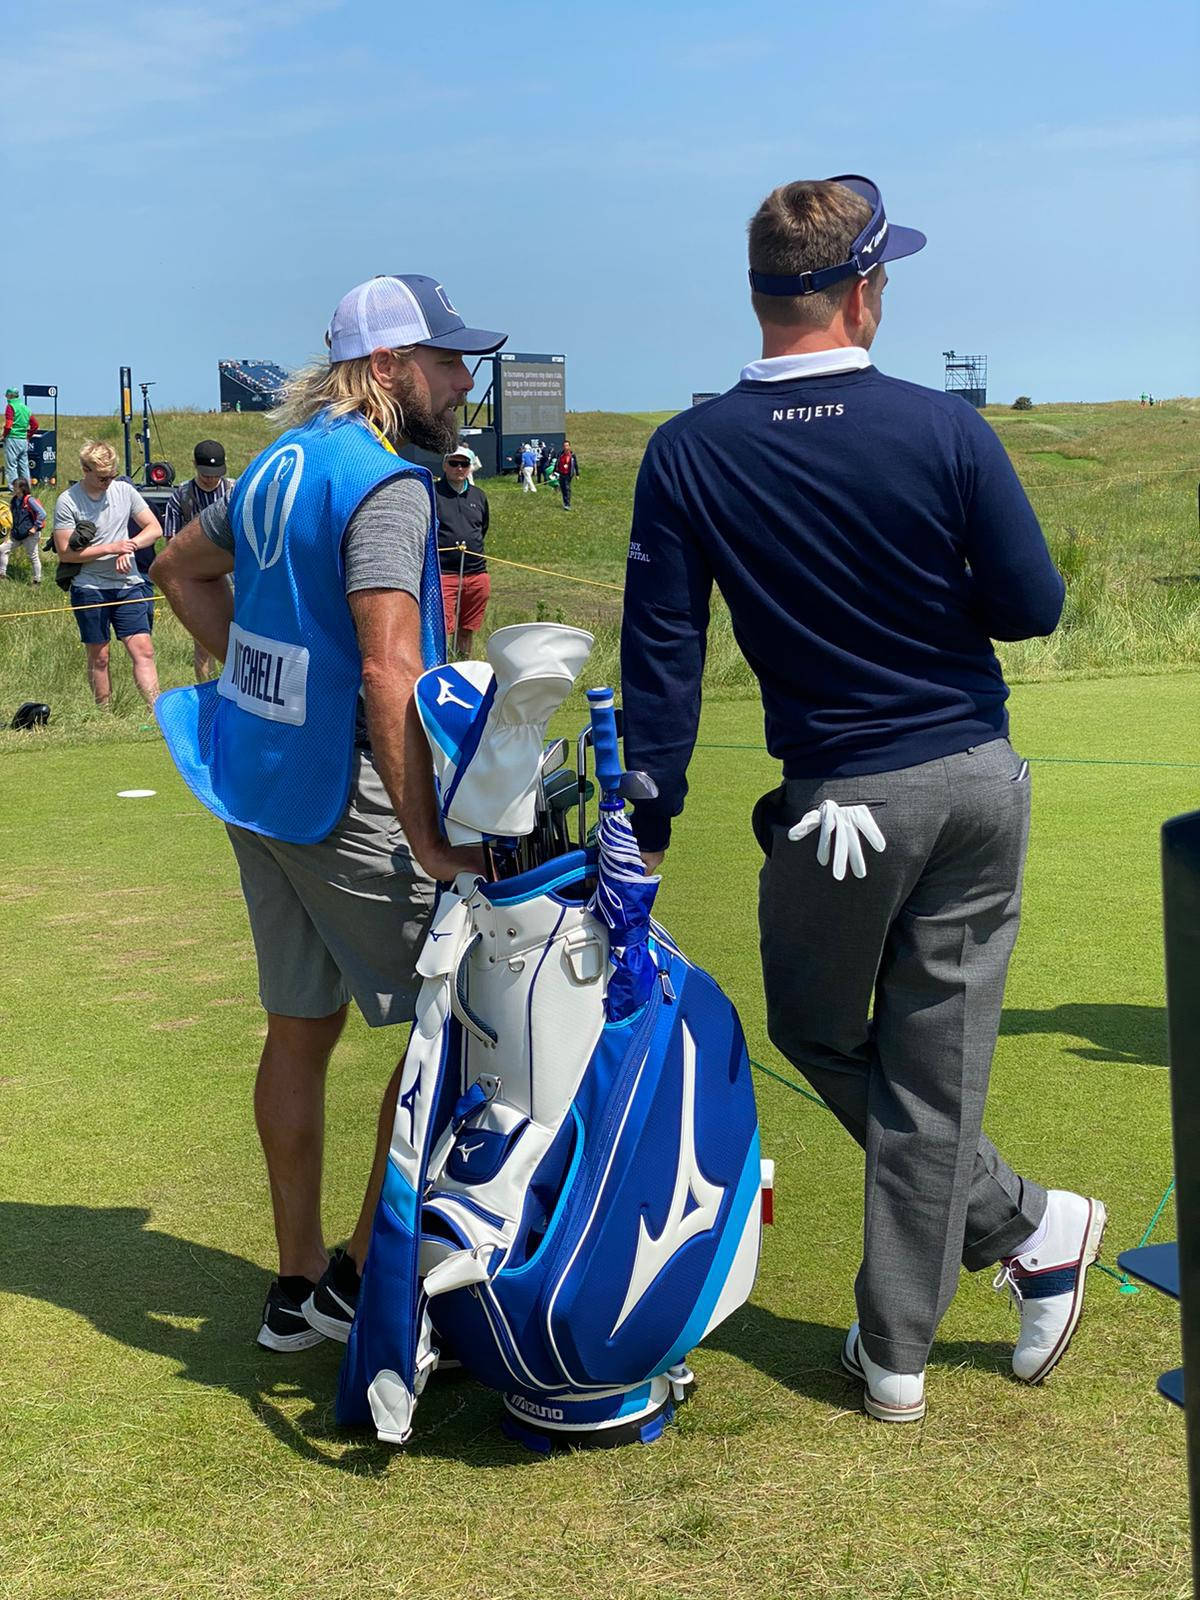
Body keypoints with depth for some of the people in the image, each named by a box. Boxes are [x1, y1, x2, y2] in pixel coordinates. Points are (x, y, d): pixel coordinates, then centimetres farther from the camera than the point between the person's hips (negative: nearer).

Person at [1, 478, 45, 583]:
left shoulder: (29, 500, -15)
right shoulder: (14, 500, 9)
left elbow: (42, 514, -21)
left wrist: (35, 528, -18)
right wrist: (12, 530, 14)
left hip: (29, 535, -8)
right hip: (17, 535, 8)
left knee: (33, 556, 1)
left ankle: (37, 580, 11)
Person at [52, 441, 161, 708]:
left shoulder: (124, 489, 4)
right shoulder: (68, 501, -6)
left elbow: (154, 528, 7)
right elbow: (65, 552, -9)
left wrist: (129, 546, -11)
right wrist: (111, 548, -15)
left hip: (128, 585, 2)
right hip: (89, 589, -2)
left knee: (143, 650, -6)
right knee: (98, 657, 5)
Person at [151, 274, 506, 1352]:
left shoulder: (282, 464, 13)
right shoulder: (387, 483, -16)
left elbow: (182, 567, 29)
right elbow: (390, 672, -26)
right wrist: (428, 839, -25)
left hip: (255, 784, 9)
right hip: (344, 791, -9)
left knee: (300, 1030, 15)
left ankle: (298, 1283, 25)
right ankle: (365, 1276, 8)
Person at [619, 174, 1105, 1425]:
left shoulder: (689, 454, -6)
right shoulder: (944, 431, -8)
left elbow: (660, 651, -6)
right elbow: (1031, 606, -5)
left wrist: (646, 828, -1)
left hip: (843, 803, -1)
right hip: (979, 782, 2)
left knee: (815, 1032, 21)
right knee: (932, 1069, 9)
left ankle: (1025, 1230, 23)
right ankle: (893, 1354, 19)